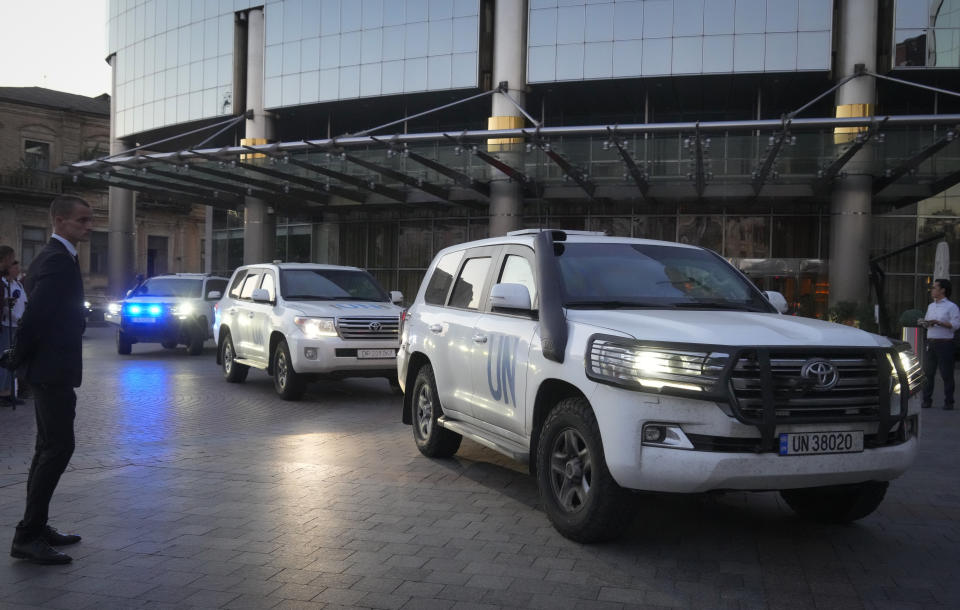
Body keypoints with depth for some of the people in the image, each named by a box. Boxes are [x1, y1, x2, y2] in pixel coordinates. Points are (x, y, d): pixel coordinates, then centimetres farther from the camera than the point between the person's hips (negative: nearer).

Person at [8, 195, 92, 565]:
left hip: (47, 369, 11)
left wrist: (24, 358, 16)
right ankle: (27, 537, -5)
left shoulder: (53, 257, 15)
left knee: (49, 448, 15)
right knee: (58, 448, -8)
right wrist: (22, 357, -11)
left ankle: (36, 528, 23)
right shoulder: (59, 261, -18)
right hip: (53, 370, -11)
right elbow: (36, 314, -24)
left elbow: (37, 312, 18)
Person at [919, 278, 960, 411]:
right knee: (928, 373, 6)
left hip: (944, 344, -6)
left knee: (946, 374, -2)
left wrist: (938, 322, -20)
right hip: (930, 343, 6)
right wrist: (923, 322, 2)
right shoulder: (930, 306, 18)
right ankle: (927, 401, 12)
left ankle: (948, 402, 4)